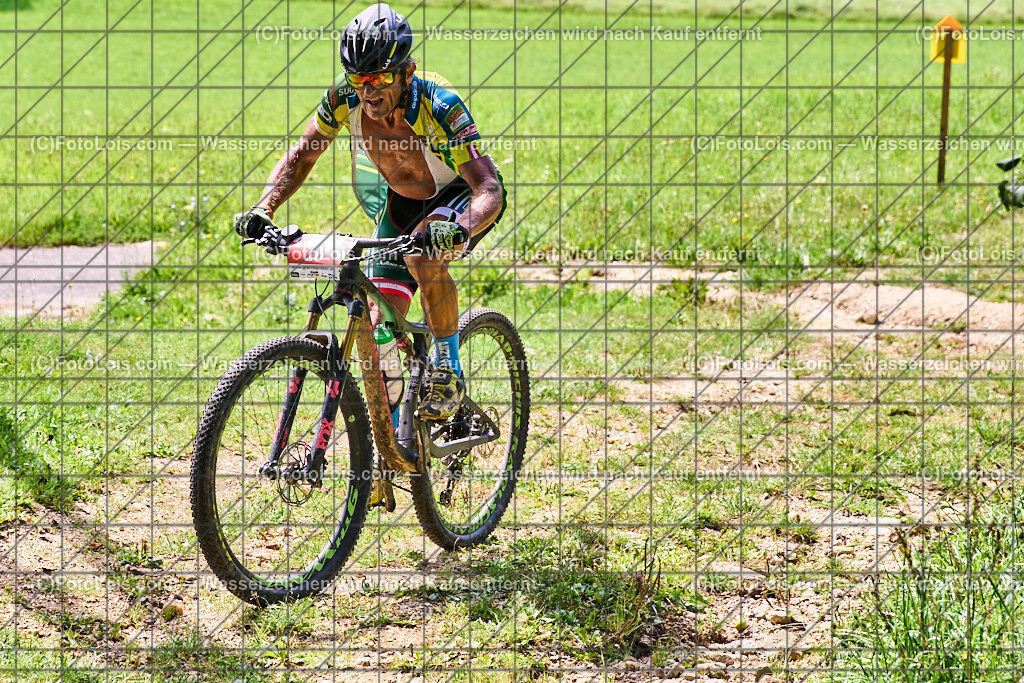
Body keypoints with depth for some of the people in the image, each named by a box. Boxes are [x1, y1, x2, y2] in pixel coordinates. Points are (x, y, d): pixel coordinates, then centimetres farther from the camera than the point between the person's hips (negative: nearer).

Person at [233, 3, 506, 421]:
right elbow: (301, 155, -7)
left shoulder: (439, 105, -36)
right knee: (379, 326, -6)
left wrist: (458, 230, -62)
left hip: (464, 197, -5)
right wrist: (263, 208, -23)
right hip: (403, 200, 5)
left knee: (424, 254, -37)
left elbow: (490, 190, -42)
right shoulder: (345, 98, -24)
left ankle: (448, 372, -18)